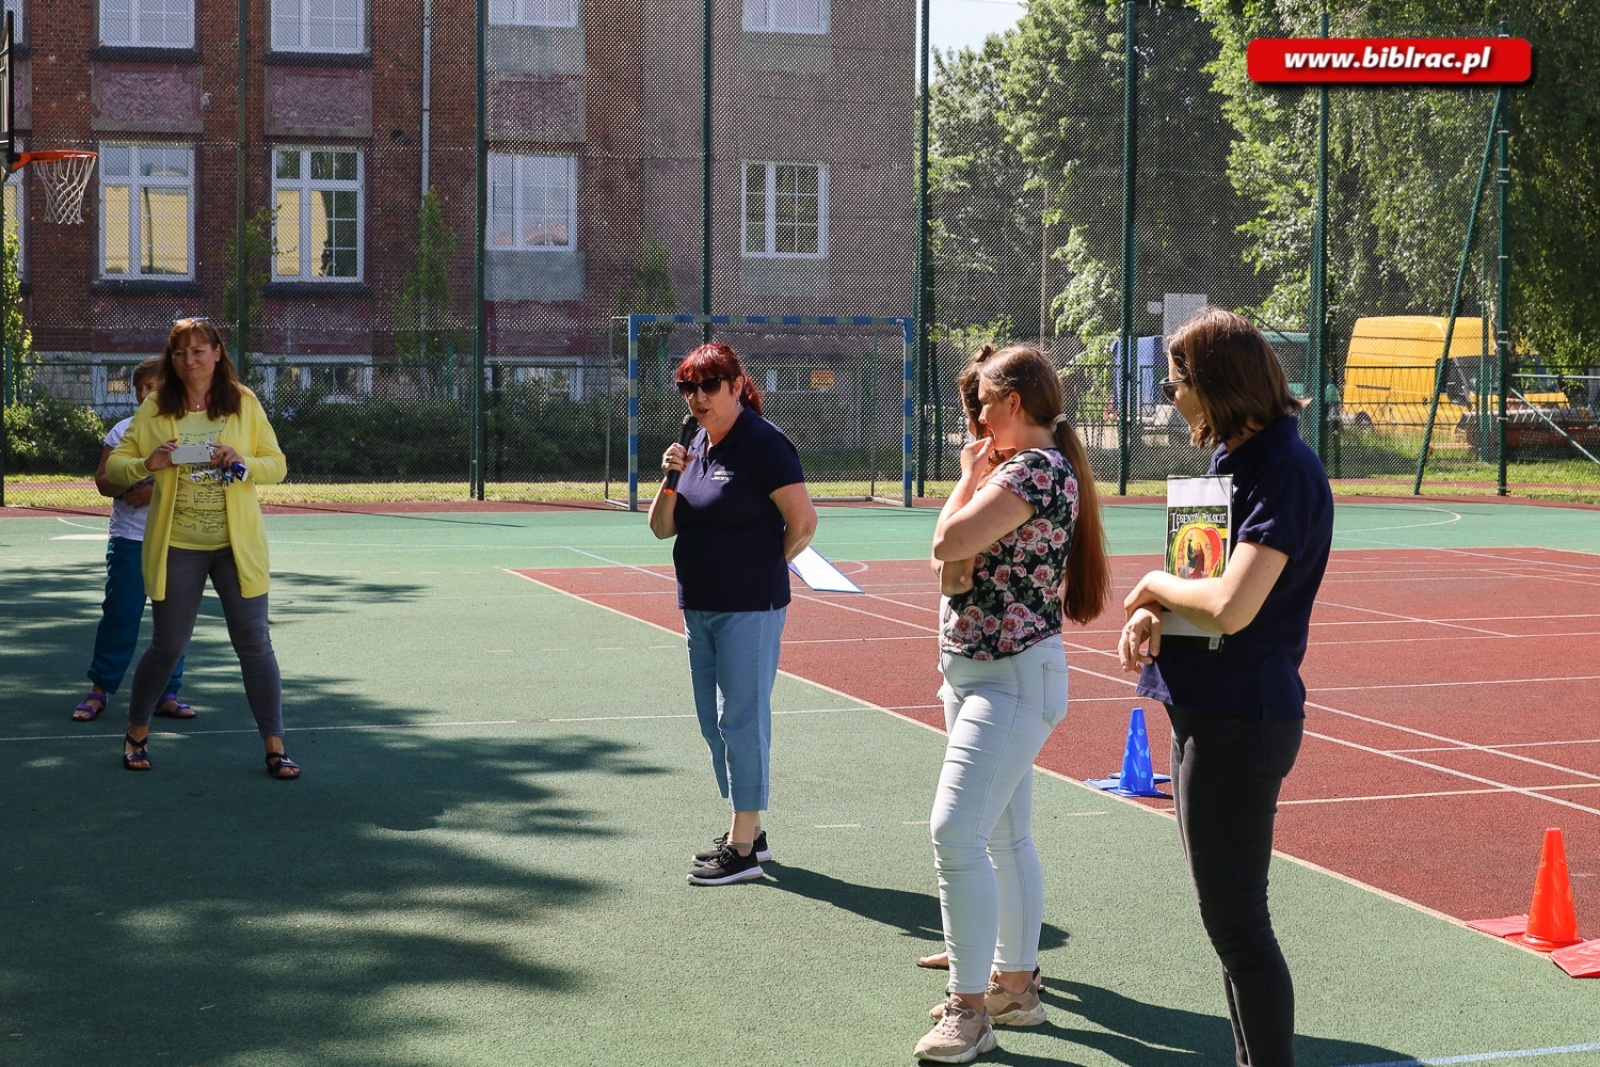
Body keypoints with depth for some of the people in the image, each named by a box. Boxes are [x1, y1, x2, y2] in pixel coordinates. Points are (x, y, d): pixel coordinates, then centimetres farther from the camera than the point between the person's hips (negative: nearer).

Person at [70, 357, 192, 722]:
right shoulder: (123, 430, 7)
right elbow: (102, 480, 6)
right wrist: (124, 484, -15)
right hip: (129, 539, 1)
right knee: (119, 613, -2)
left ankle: (167, 693, 12)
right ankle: (100, 689, 8)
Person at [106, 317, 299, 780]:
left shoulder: (244, 403, 1)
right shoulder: (155, 408, 1)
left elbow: (278, 464, 1)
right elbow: (114, 466, 1)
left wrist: (243, 463, -19)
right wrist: (149, 464, -20)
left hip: (238, 545, 0)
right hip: (176, 546, 0)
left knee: (254, 642, 0)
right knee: (168, 644, 6)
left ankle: (274, 746, 7)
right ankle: (136, 733, 28)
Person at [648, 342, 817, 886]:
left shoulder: (762, 444, -13)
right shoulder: (698, 444, 11)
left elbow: (804, 522, -16)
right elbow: (661, 529, 11)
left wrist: (764, 567, -1)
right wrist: (670, 478, -6)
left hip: (749, 608, -9)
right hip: (698, 606, 9)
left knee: (741, 722, -5)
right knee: (716, 725, 15)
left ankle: (743, 849, 1)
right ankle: (749, 831, 26)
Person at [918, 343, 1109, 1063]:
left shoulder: (1035, 470, -17)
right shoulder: (1020, 467, 13)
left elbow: (949, 543, -24)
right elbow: (954, 570, 7)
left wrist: (969, 477, -7)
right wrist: (979, 473, -5)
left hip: (1012, 679, -11)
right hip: (976, 672, 11)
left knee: (956, 830, -16)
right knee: (1004, 836, 17)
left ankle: (970, 1009, -11)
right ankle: (1014, 982, 27)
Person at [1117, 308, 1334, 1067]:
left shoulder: (1284, 470, -19)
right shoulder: (1232, 459, 12)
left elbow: (1231, 605, -30)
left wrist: (1156, 584, -11)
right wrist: (1152, 615, -2)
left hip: (1241, 721, -10)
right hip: (1208, 712, 10)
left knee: (1237, 926, -4)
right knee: (1228, 921, 18)